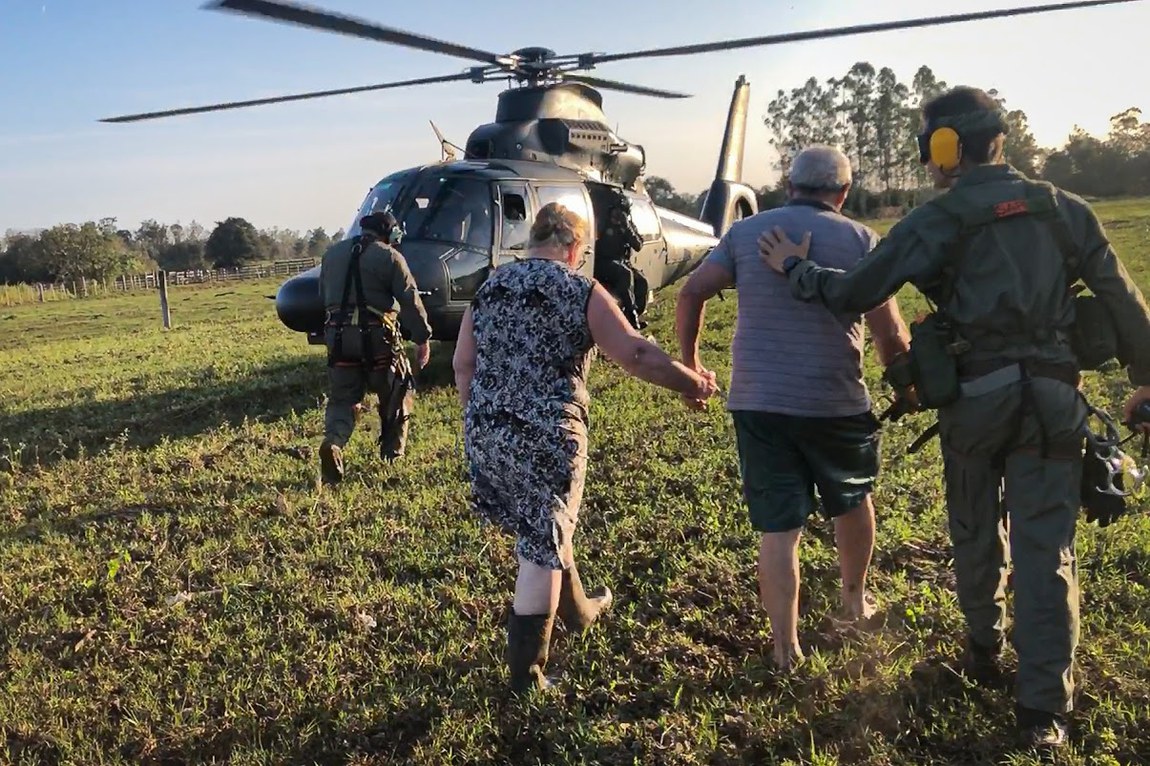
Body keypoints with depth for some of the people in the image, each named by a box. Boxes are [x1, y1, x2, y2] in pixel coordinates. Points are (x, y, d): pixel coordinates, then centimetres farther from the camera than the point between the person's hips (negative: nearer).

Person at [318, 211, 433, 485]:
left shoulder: (332, 253, 14)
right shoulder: (389, 257, -5)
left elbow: (325, 295, 22)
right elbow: (410, 300, -9)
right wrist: (423, 339, -6)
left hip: (338, 336, 4)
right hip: (377, 336, -4)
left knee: (342, 398, 9)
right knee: (396, 390, 16)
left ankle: (333, 442, -17)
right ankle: (392, 449, 22)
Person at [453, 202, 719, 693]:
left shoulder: (490, 286, 9)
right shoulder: (581, 291, -6)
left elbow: (463, 364, 10)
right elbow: (636, 355, -11)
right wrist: (694, 384, 1)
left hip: (485, 432, 6)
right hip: (546, 436, -6)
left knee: (542, 527, 25)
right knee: (542, 545, 5)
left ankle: (577, 611, 47)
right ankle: (525, 672, 11)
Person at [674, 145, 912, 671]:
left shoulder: (746, 232, 6)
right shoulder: (858, 239, -1)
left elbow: (691, 295, -1)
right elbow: (888, 330, -6)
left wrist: (688, 359, 11)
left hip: (757, 402, 1)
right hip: (835, 402, -1)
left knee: (778, 526, 7)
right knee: (852, 498, 26)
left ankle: (785, 647, 9)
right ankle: (854, 598, 45)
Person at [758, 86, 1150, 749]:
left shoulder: (939, 220, -6)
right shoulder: (1064, 208, 6)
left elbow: (855, 293, -9)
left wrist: (796, 270, 8)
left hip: (972, 396, -2)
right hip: (1051, 398, 2)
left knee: (976, 533, 20)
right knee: (1047, 549, 4)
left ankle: (984, 650, 37)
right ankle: (1044, 706, 4)